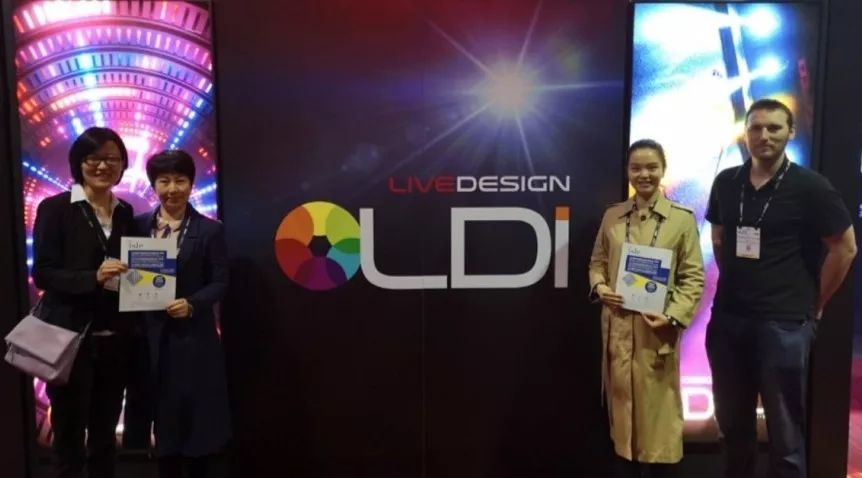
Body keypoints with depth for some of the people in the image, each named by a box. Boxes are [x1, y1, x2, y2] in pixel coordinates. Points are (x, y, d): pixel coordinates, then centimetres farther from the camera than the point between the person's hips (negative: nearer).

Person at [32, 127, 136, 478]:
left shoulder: (125, 213, 11)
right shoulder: (55, 208, -4)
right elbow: (42, 273, -10)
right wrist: (94, 277, -23)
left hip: (114, 341, 5)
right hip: (71, 340, -4)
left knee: (105, 435, 14)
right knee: (70, 437, 5)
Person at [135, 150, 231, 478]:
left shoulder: (210, 230, -2)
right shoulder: (139, 225, 6)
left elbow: (219, 282, -4)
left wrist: (192, 304, -20)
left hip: (193, 336, -2)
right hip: (151, 334, 2)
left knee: (196, 415, 5)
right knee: (161, 414, 10)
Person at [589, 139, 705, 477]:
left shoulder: (682, 218, -2)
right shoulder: (612, 216, 6)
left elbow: (693, 277, -4)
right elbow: (598, 261, 13)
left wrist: (673, 316, -16)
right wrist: (599, 287, -8)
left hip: (657, 329, -3)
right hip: (617, 328, 3)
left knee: (658, 410, 4)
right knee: (622, 405, 12)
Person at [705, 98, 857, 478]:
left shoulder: (810, 187, -7)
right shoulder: (726, 183, 5)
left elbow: (844, 248, -2)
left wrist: (812, 303, 1)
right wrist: (736, 285, 12)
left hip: (784, 323, -4)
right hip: (727, 319, 4)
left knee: (785, 432, 8)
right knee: (732, 423, 17)